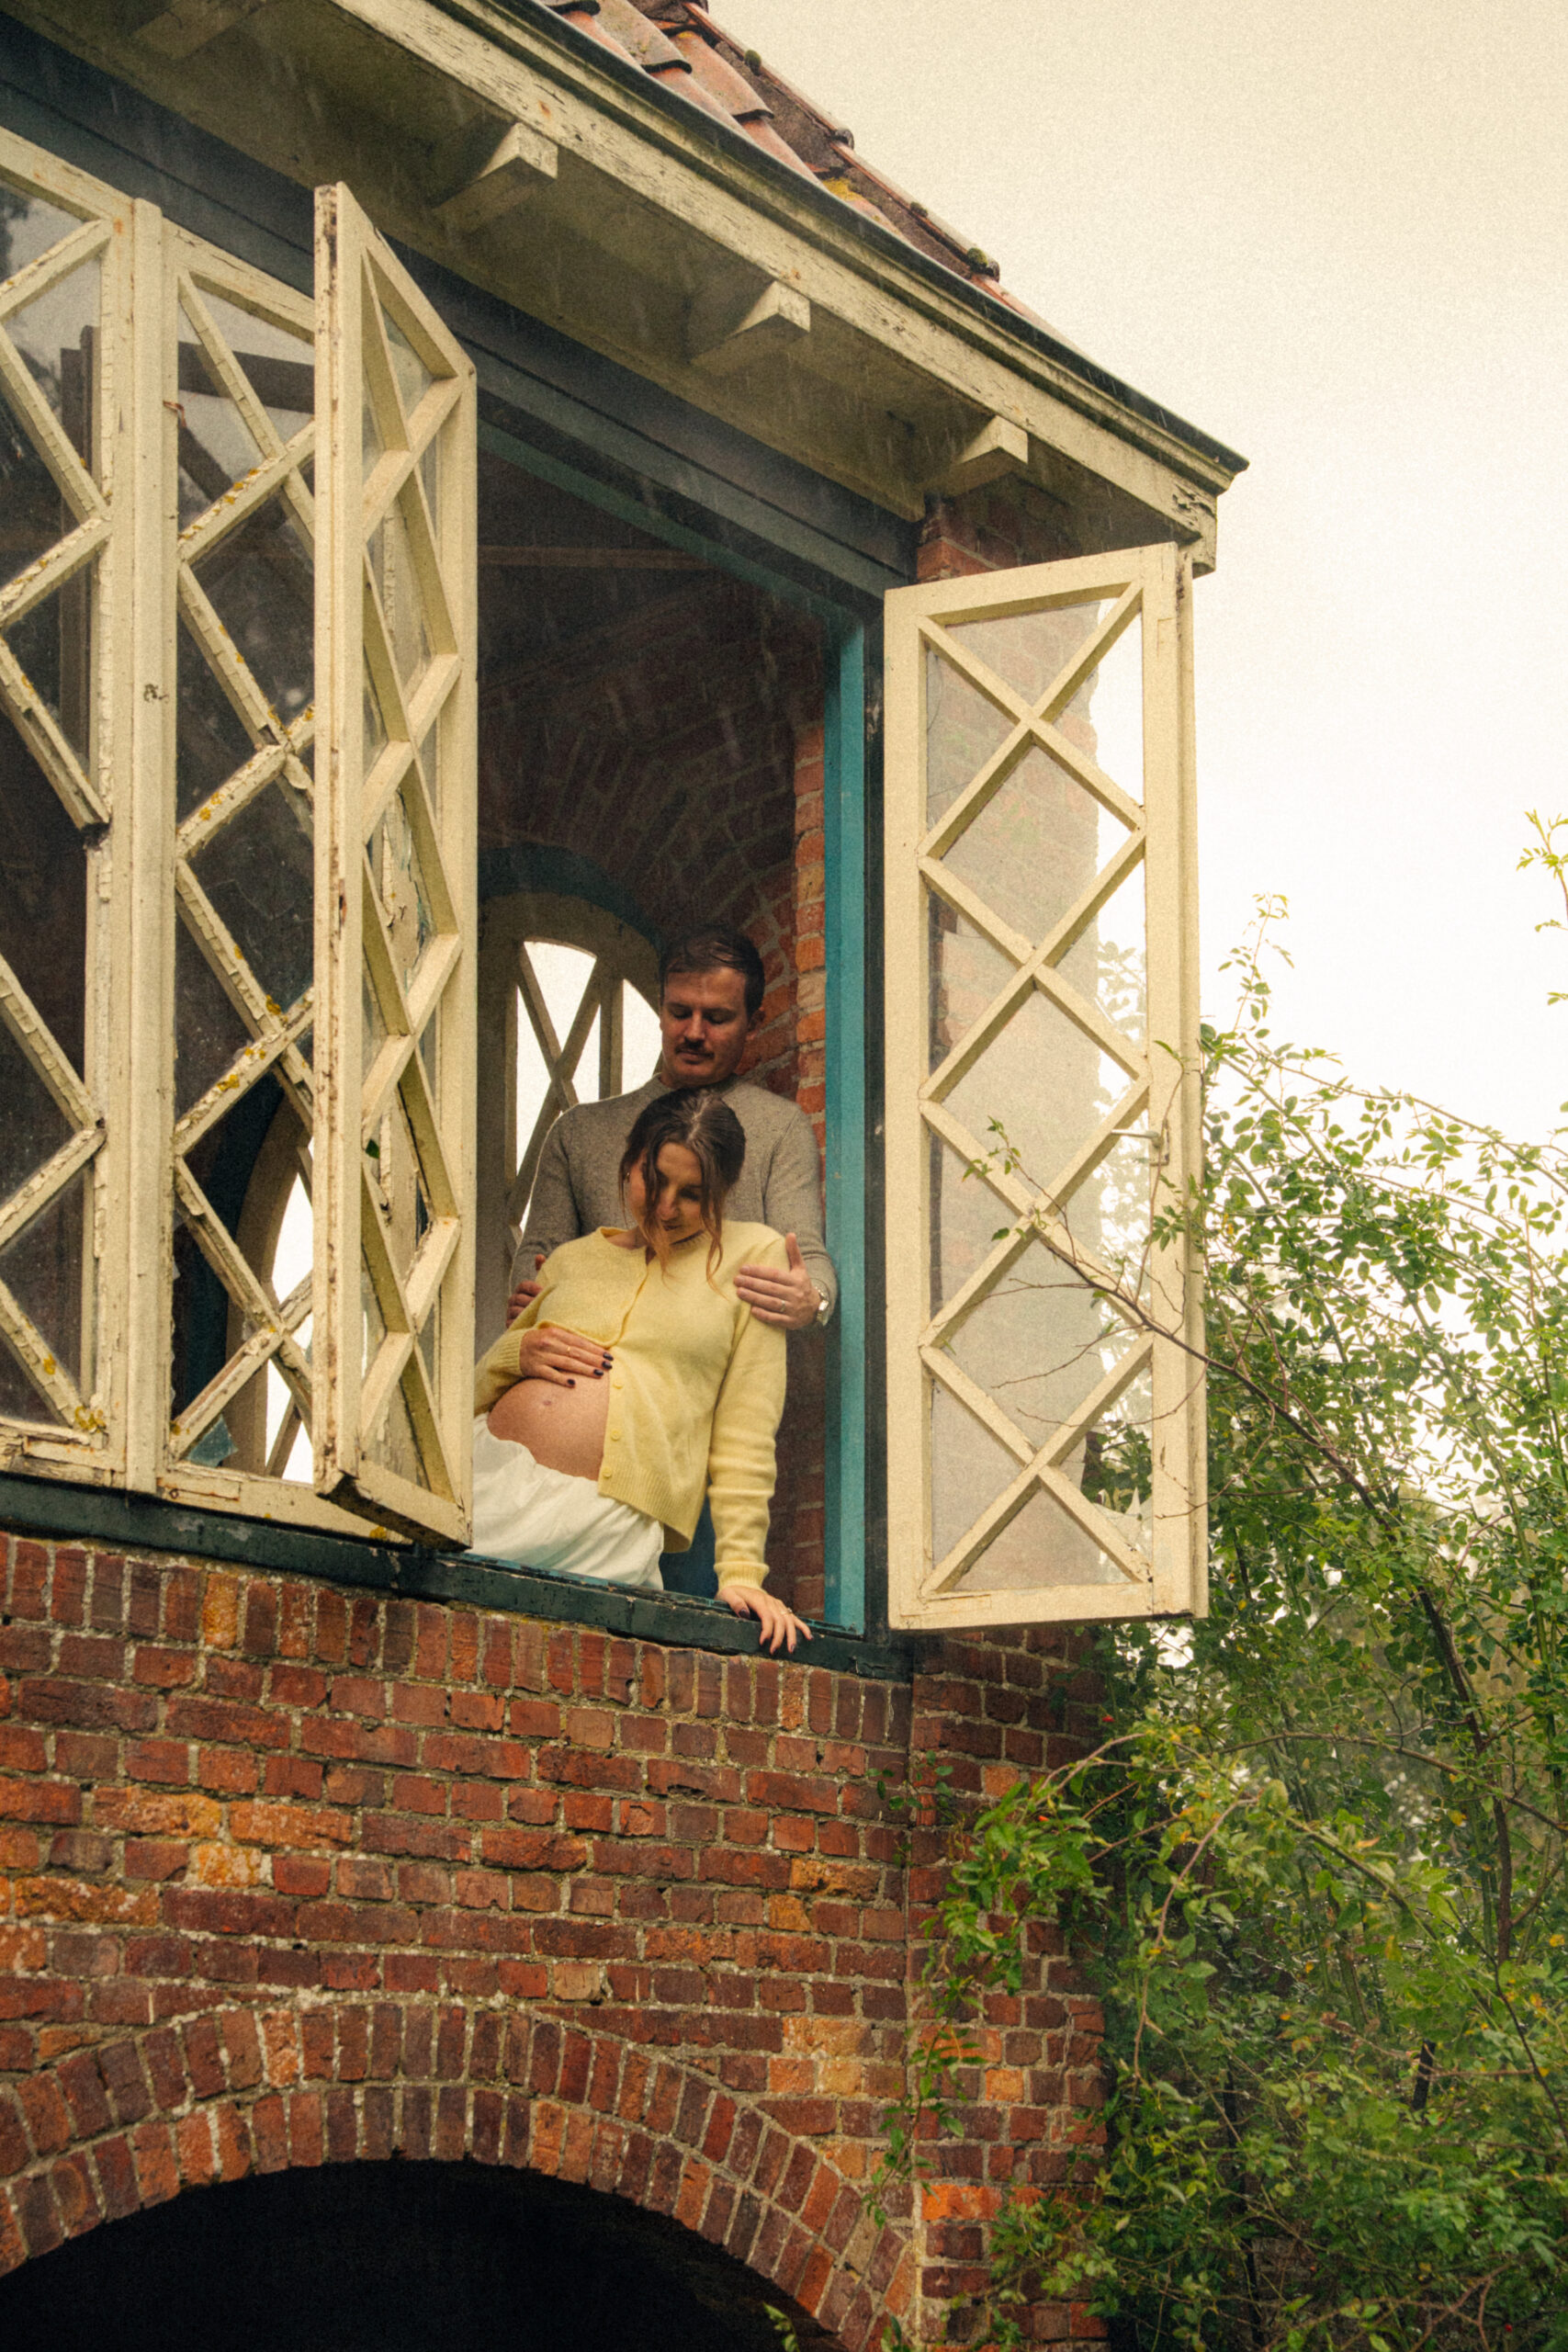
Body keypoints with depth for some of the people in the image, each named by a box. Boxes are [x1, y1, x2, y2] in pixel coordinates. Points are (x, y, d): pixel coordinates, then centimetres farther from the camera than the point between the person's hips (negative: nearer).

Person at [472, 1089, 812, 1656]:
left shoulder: (751, 1255, 12)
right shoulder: (572, 1259, 23)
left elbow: (746, 1436, 6)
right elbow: (476, 1391, 25)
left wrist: (740, 1570, -2)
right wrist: (516, 1353, 3)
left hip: (605, 1524, -4)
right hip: (491, 1475, 4)